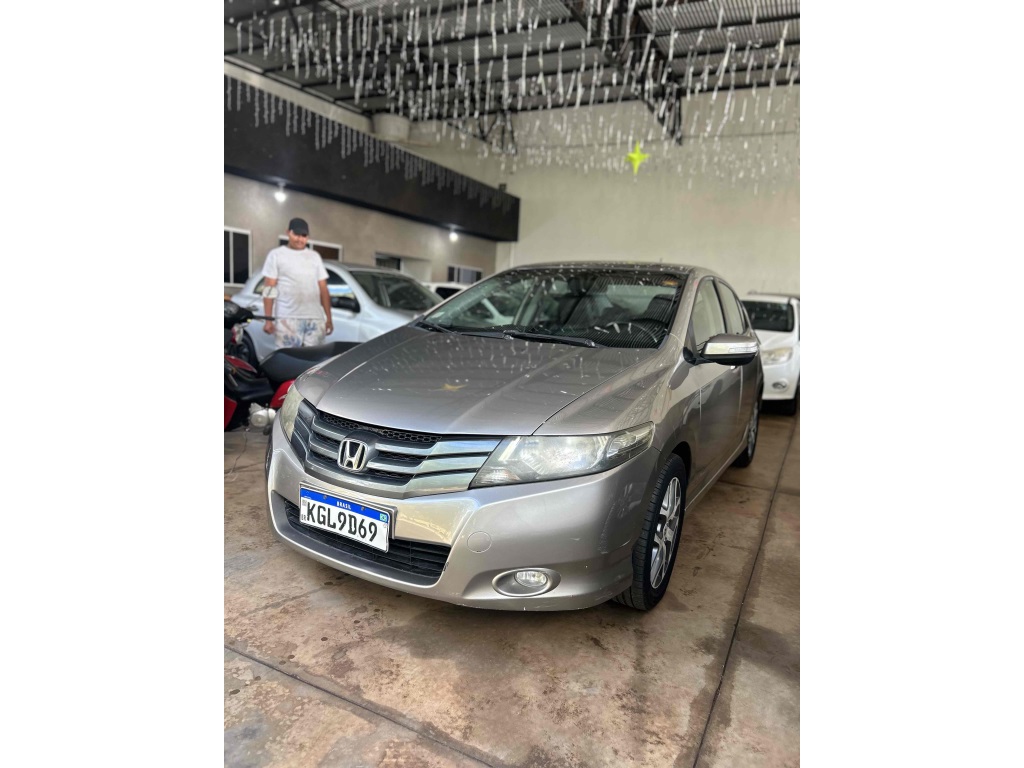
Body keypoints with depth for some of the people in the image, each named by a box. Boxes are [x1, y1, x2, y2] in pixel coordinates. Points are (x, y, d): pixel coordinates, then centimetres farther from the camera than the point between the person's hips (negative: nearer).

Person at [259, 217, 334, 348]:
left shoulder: (315, 256, 18)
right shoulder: (276, 255, 7)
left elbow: (323, 289, 15)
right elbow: (269, 289, 2)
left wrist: (328, 318, 8)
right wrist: (268, 319, -7)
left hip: (315, 318, 4)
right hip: (287, 319, -3)